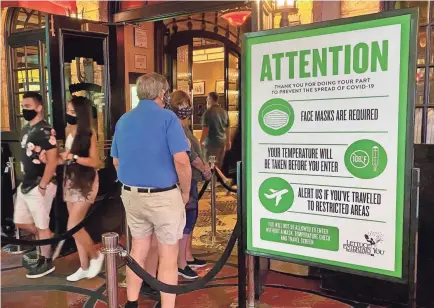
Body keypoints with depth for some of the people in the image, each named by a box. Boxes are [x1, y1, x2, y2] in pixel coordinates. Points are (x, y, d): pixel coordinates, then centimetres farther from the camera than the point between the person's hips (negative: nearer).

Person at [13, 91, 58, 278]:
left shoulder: (45, 131, -15)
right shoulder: (26, 129, 13)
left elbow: (52, 161, -20)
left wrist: (42, 186, -20)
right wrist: (24, 182, 16)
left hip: (39, 186, -9)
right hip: (25, 185, 9)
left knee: (42, 226, 2)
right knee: (21, 222, 17)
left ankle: (46, 262, 17)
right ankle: (51, 239, 33)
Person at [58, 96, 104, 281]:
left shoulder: (89, 134, -12)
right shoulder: (68, 131, 8)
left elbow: (95, 162, -16)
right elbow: (66, 158, 14)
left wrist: (73, 156, -21)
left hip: (85, 183, -7)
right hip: (70, 181, 7)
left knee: (73, 227, -8)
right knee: (77, 226, 11)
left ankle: (96, 256, 16)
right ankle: (84, 267, 23)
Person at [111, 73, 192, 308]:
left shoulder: (123, 120, 8)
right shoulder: (167, 117, -12)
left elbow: (116, 161, 14)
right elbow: (181, 160, -20)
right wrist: (185, 192, -6)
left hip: (131, 195, 6)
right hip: (163, 196, -6)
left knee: (138, 250, 20)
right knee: (168, 256, 7)